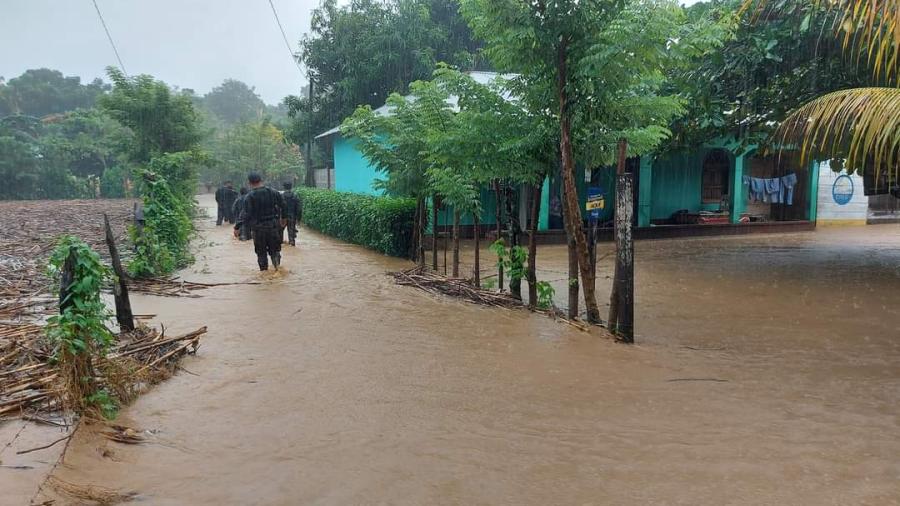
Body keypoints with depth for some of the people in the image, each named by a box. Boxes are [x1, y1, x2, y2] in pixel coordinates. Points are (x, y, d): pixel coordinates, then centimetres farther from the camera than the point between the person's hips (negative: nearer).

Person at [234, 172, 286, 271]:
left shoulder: (249, 197, -11)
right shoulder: (273, 192, 0)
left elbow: (246, 214, -17)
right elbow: (282, 205, 9)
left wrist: (237, 227, -13)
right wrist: (284, 218, 24)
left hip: (258, 227, -2)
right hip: (273, 225, 2)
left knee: (261, 252, 10)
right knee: (274, 249, 13)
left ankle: (264, 270, 11)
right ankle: (277, 263, -8)